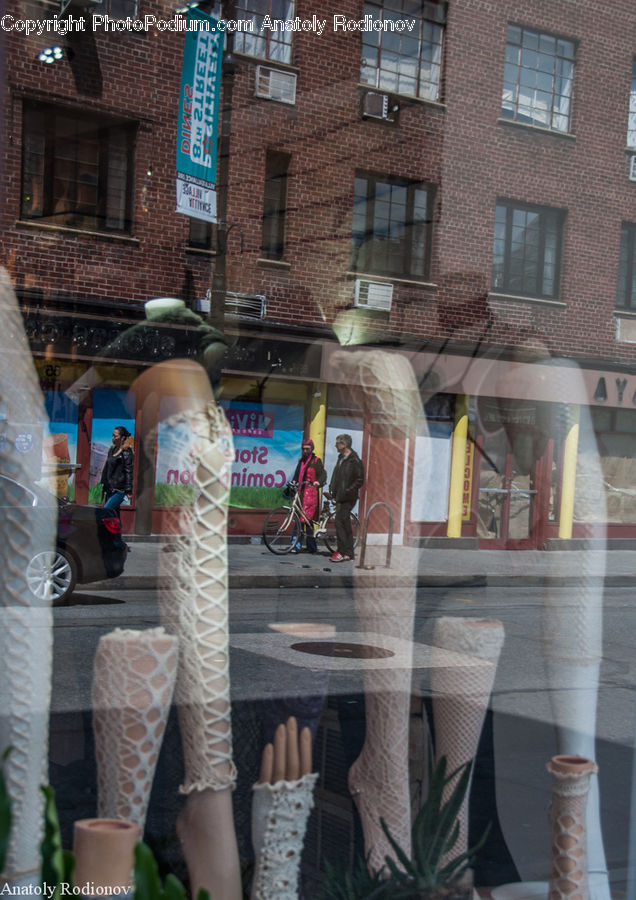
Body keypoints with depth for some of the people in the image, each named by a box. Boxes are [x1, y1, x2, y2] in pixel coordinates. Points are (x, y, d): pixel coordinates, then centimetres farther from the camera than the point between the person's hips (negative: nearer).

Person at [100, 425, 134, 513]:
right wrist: (104, 484, 21)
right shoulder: (112, 449, 12)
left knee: (106, 510, -16)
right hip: (110, 488, 8)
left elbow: (129, 472, -13)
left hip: (119, 490, -8)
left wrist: (129, 490, -15)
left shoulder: (126, 452, -11)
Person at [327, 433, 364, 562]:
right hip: (340, 496, 9)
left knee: (340, 521, -13)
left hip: (348, 498, -9)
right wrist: (332, 487, 13)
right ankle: (348, 552, 17)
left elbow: (360, 480, -14)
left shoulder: (354, 461, -13)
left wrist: (348, 491, -18)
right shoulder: (341, 458, 15)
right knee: (345, 523, 11)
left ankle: (343, 552, -11)